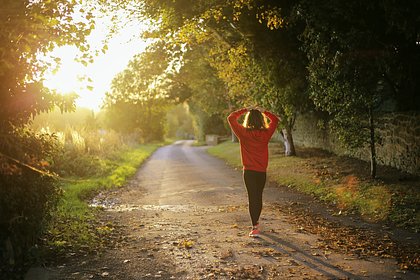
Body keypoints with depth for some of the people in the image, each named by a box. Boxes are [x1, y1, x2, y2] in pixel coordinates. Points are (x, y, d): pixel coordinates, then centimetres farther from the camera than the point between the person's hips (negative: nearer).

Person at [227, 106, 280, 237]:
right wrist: (263, 111, 10)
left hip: (249, 171, -3)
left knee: (252, 198, -2)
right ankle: (256, 222, 36)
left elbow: (231, 118, 0)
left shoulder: (243, 133, -10)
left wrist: (245, 110, 3)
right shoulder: (265, 133, -5)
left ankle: (255, 228, -8)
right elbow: (275, 120, 12)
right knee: (259, 196, 18)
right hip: (262, 171, 3)